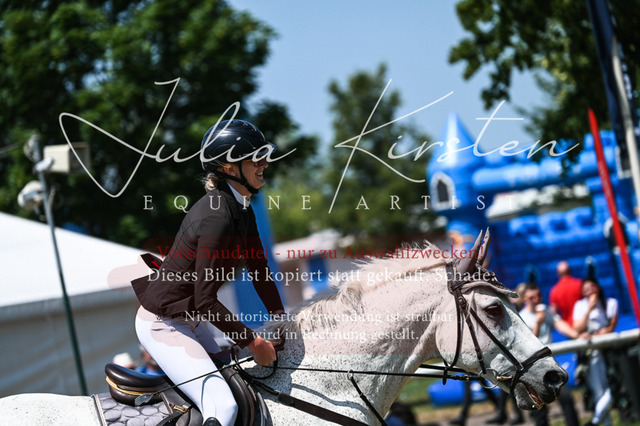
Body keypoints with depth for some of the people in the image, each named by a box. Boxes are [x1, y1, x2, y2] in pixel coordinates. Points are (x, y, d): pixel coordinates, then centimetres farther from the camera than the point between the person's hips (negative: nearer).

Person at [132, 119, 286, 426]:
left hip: (192, 319, 11)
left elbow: (256, 265, 14)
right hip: (163, 324, -11)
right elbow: (205, 301, -26)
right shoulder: (217, 217, -27)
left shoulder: (241, 208, 3)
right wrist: (251, 341, -18)